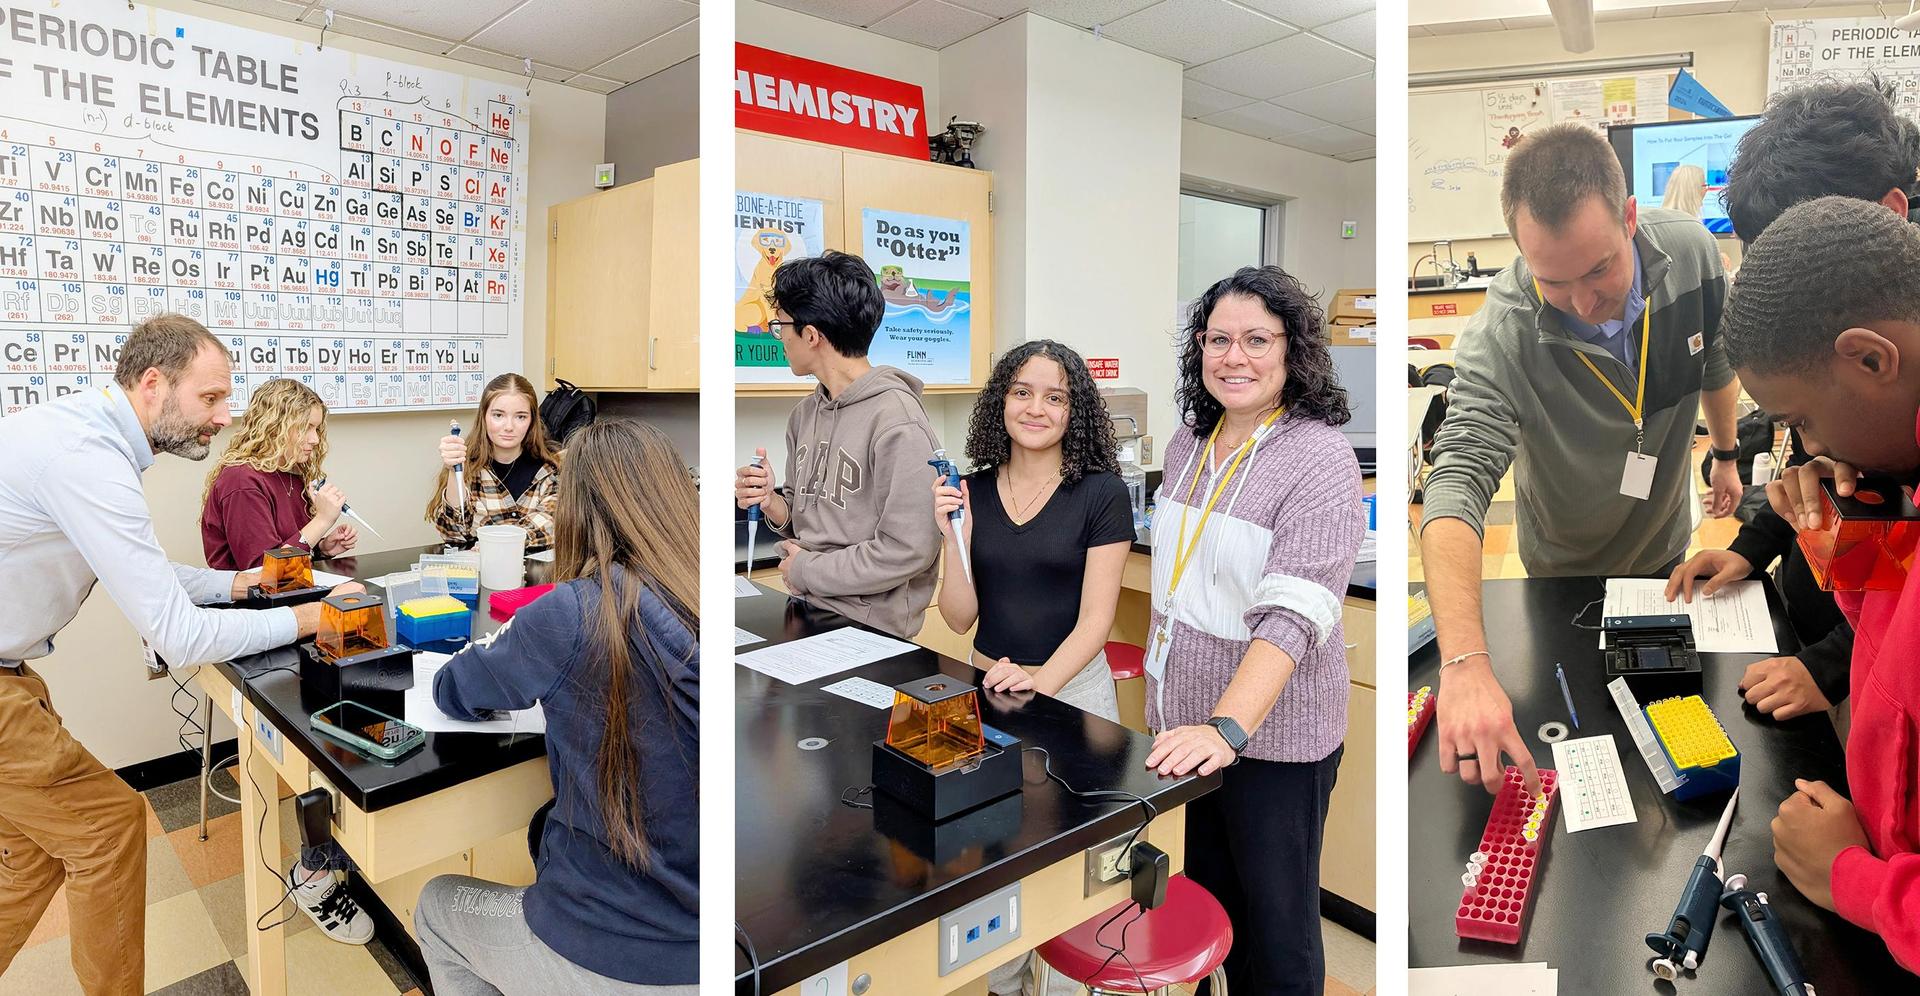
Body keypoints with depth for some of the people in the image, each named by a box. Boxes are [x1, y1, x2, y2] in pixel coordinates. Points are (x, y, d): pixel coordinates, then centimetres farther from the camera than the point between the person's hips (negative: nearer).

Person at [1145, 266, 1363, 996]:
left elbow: (1292, 615, -27)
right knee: (1207, 901, 22)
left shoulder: (1319, 458, -17)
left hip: (1272, 737, -6)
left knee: (1276, 922, 11)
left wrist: (1226, 729, -37)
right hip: (1186, 721, 6)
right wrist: (1162, 692, 12)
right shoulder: (1189, 443, 4)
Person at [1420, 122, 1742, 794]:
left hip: (1665, 543, 4)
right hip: (1566, 569, -3)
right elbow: (1457, 485, -47)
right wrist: (1465, 663, -58)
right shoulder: (1501, 336, -38)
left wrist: (1726, 453, 13)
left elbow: (1717, 359, -1)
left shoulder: (1691, 253, -23)